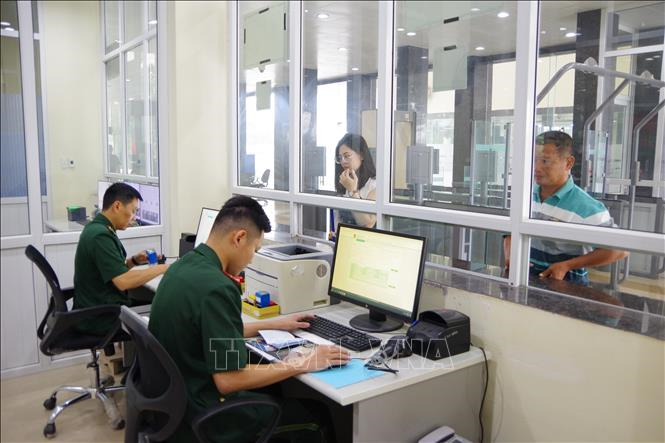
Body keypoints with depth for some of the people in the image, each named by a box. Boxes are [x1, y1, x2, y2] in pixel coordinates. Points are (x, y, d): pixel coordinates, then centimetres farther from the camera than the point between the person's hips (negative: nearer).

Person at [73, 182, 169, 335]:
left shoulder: (96, 228, 9)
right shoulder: (100, 235, -22)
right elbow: (123, 281, -27)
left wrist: (134, 261, 2)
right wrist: (161, 268, -19)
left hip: (96, 309, 9)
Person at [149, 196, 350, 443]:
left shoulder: (184, 265, 1)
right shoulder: (216, 287, -28)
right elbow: (229, 380, -27)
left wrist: (275, 324, 20)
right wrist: (303, 364, -19)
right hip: (200, 414, -9)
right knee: (318, 413, 2)